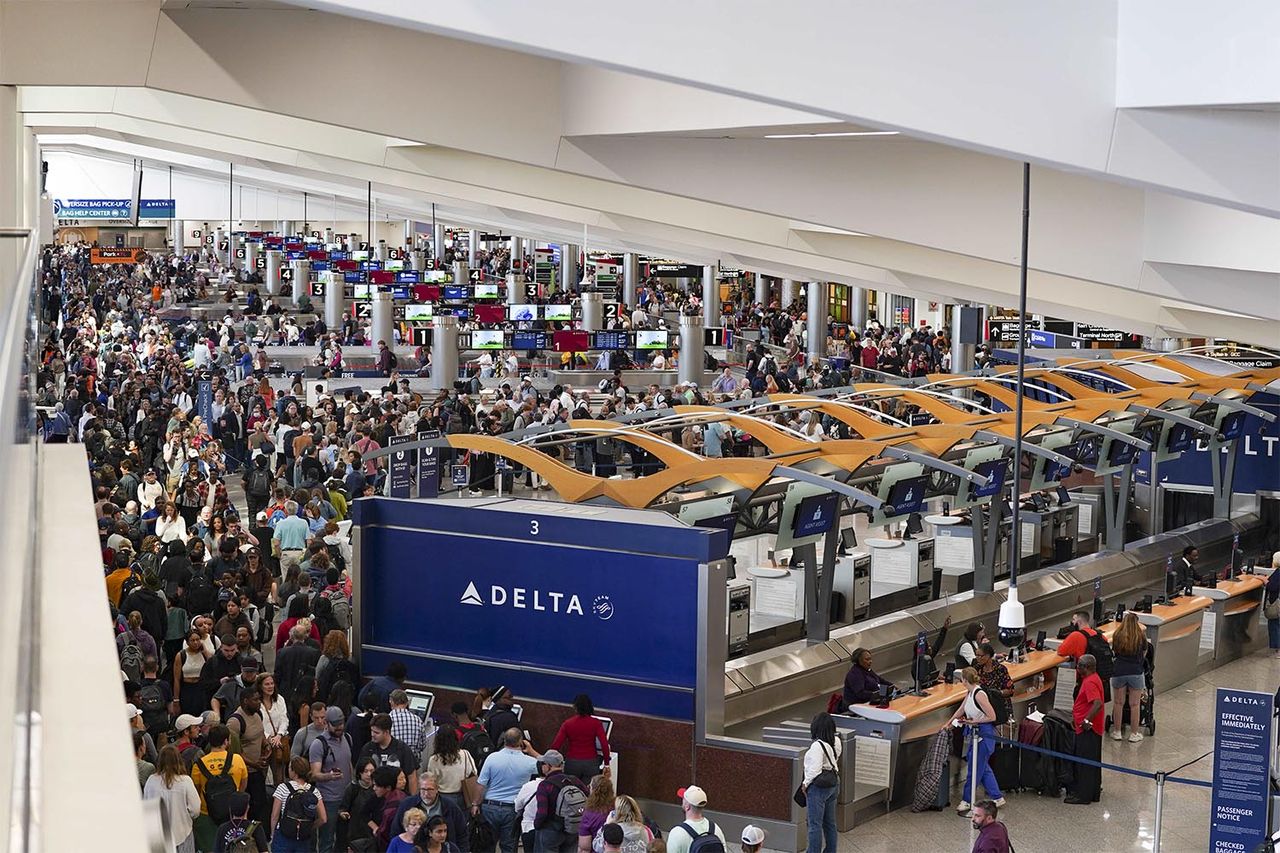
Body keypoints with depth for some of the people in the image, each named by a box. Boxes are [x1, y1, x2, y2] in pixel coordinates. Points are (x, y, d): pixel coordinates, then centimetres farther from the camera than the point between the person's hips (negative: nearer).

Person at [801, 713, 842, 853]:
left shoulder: (817, 746, -24)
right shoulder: (836, 742, 0)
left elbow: (815, 770, -25)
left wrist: (805, 783, -10)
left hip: (818, 787, -8)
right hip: (833, 784, 8)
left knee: (815, 824, 1)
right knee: (830, 823, 17)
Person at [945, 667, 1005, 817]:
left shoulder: (979, 694, -22)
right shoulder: (970, 693, 6)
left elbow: (992, 716, -21)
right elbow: (961, 710, 22)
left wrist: (974, 721, -17)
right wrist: (948, 724, 24)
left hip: (984, 734, -10)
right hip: (976, 734, 10)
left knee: (975, 768, 1)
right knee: (983, 767, 16)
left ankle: (967, 800, 11)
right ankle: (997, 797, 24)